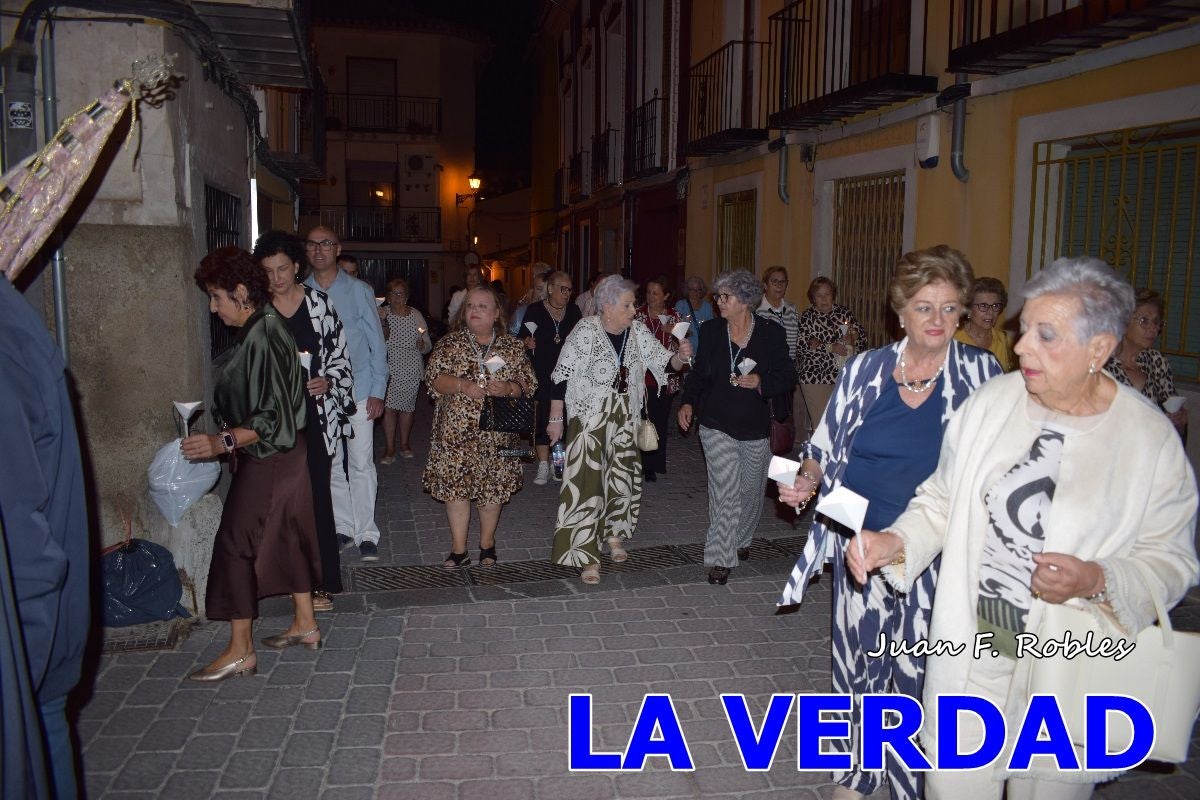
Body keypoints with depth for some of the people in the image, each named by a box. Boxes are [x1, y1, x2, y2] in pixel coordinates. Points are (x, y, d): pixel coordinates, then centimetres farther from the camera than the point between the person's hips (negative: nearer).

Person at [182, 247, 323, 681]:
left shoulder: (262, 337, -22)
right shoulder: (262, 328, 8)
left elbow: (272, 417, -25)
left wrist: (223, 442, -30)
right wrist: (232, 441, 19)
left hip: (269, 459, -10)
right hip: (283, 454, 10)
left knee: (236, 543, -3)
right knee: (286, 535, 16)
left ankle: (240, 651, 6)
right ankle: (305, 625, 28)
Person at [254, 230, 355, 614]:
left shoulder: (318, 303, 1)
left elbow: (339, 354, 5)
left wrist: (327, 382, -13)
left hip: (313, 412, -1)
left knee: (315, 495, 0)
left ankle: (320, 581, 9)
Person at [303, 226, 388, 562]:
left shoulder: (359, 291, -1)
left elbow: (376, 342, 0)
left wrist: (377, 391, -5)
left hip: (358, 391, -2)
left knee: (361, 464, -1)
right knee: (330, 464, 10)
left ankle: (366, 534, 8)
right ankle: (344, 527, 23)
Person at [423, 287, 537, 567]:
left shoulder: (513, 347, 5)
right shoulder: (450, 343, 3)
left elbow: (528, 384, 5)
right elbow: (432, 378, -3)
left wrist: (508, 388, -15)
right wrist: (461, 385, -19)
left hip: (496, 432, 0)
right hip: (456, 431, 0)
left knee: (493, 487, 8)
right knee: (455, 486, 2)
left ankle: (487, 543, 27)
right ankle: (459, 549, 14)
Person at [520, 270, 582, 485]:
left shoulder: (574, 311, 8)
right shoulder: (535, 310, -1)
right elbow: (523, 338, 1)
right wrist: (527, 342, -20)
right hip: (542, 375, -2)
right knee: (542, 417, -4)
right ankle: (543, 466, 3)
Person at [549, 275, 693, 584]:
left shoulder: (639, 333, 0)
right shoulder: (586, 331, -14)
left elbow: (665, 363, 4)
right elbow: (562, 376, -12)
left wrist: (680, 356, -18)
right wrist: (556, 418, -11)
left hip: (624, 420, 5)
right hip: (589, 419, -5)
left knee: (623, 476, 13)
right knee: (586, 481, -7)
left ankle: (613, 533, 39)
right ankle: (586, 556, 2)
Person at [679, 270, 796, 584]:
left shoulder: (772, 333, -4)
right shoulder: (710, 331, 2)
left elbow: (788, 378, -1)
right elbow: (698, 373, 11)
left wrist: (760, 381, -19)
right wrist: (688, 402, -3)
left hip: (755, 428, 1)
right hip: (717, 425, -1)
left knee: (751, 490, 16)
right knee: (725, 489, -9)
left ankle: (741, 539, 42)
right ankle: (720, 558, 1)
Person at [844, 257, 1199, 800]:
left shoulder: (1151, 439, -9)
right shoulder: (989, 403, -3)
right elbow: (942, 502, 6)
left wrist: (1096, 581, -22)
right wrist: (896, 541, -11)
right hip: (967, 645, 2)